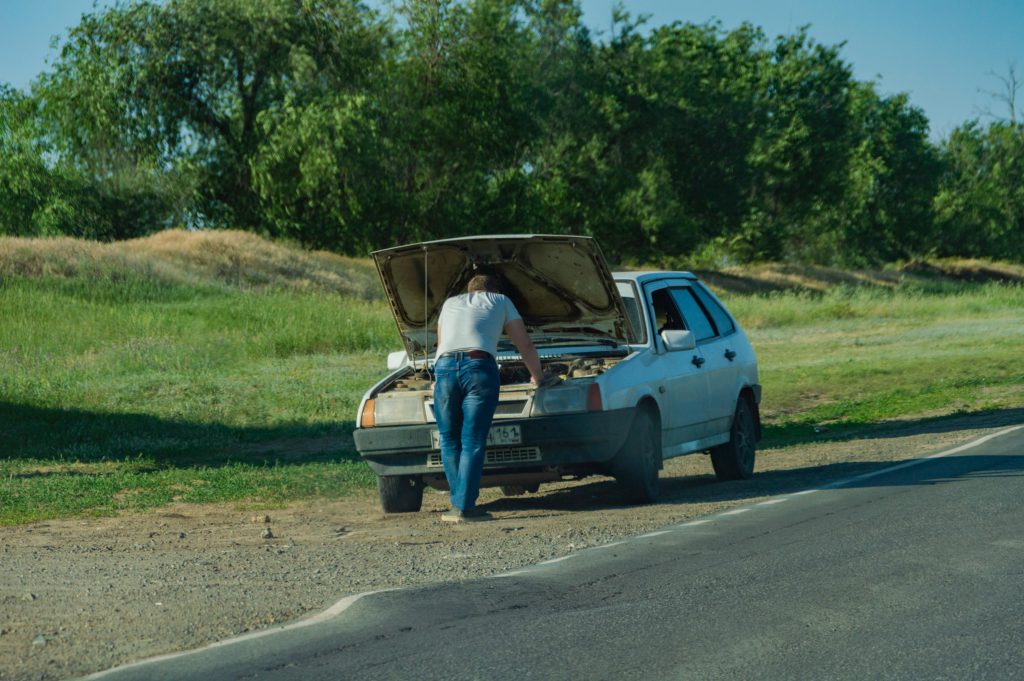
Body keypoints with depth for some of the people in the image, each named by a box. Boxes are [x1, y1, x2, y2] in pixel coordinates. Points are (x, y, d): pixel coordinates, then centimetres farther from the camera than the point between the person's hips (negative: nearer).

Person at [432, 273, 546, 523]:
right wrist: (537, 376, 47)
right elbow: (526, 346, 30)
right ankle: (465, 507, -8)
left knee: (450, 440, 13)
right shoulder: (501, 301, 27)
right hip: (479, 366, -2)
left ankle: (458, 504, 7)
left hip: (444, 366, 2)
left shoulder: (450, 303, 34)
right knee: (473, 443, -2)